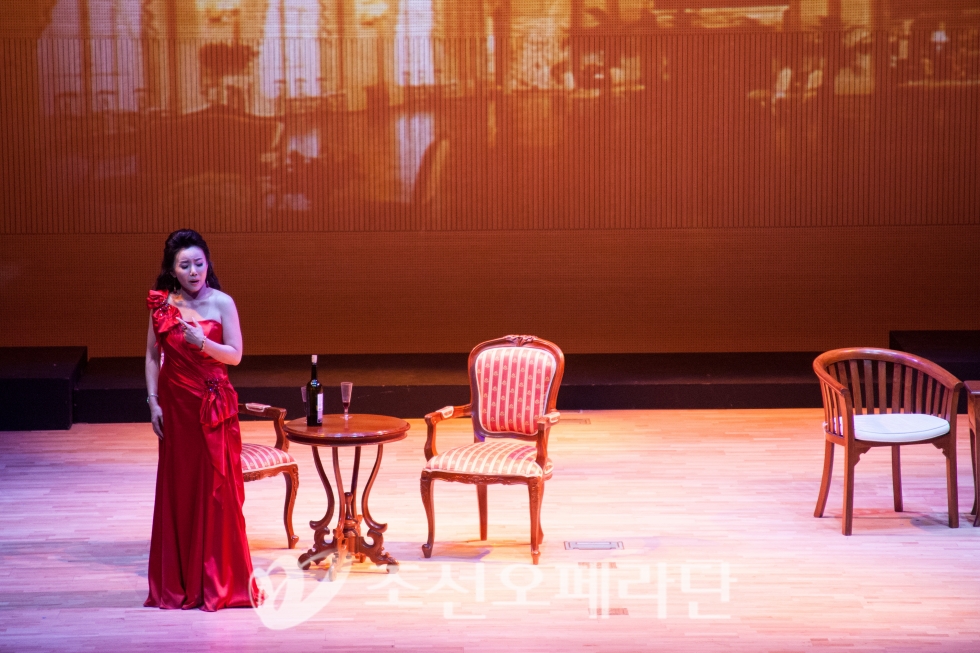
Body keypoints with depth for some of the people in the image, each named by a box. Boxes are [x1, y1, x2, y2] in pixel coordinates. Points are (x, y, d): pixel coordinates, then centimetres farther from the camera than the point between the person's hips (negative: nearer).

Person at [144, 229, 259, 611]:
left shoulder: (222, 303, -5)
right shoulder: (162, 304, 0)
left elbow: (235, 355, -5)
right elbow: (153, 356, 5)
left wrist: (202, 342, -21)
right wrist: (153, 401, -1)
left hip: (215, 404, -2)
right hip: (176, 404, 2)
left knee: (217, 488, 0)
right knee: (178, 488, 6)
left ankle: (219, 579, 11)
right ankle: (179, 579, 17)